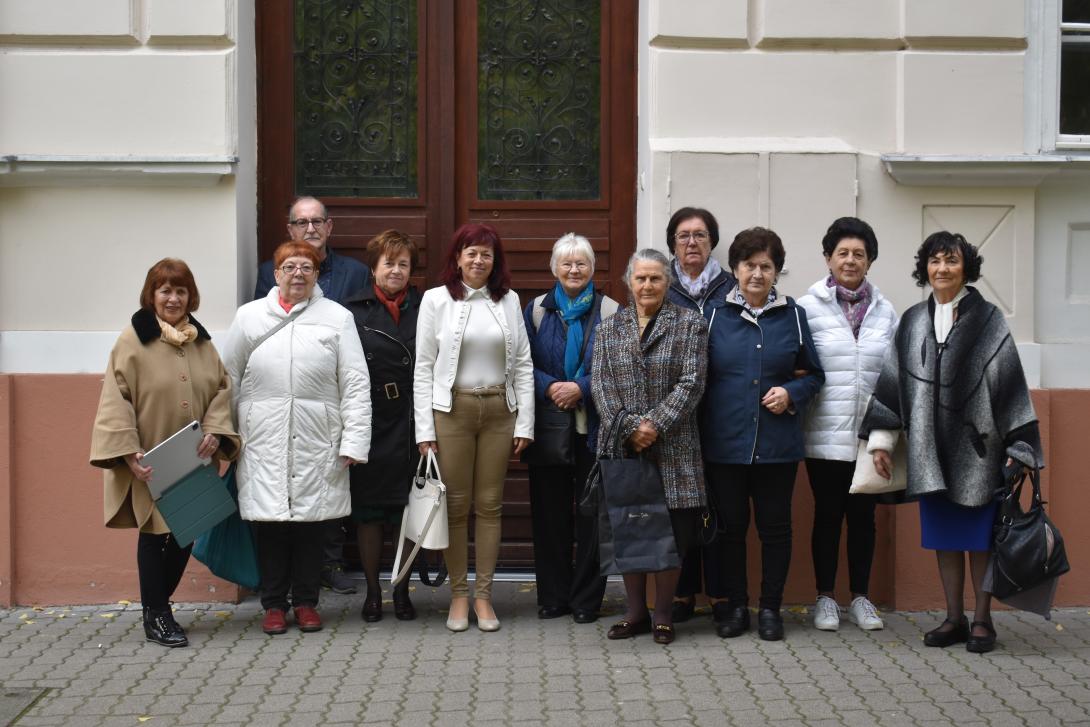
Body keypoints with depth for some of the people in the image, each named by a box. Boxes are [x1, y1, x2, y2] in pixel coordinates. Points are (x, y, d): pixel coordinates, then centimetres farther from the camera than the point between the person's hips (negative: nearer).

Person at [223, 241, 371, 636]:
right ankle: (274, 604, 14)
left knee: (310, 520, 4)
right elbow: (228, 378, 11)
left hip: (316, 441, 0)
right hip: (264, 441, 1)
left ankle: (306, 602, 18)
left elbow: (356, 383, 1)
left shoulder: (337, 317, 5)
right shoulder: (249, 316, 10)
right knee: (269, 521, 1)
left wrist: (354, 440, -6)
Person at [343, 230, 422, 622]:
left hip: (411, 424, 1)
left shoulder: (424, 309, 5)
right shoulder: (353, 311, 2)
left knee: (407, 510, 6)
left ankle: (402, 590, 19)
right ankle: (372, 591, 18)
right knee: (368, 511, 6)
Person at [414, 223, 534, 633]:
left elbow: (523, 363, 8)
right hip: (452, 410, -2)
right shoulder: (437, 300, 0)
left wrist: (525, 422, 2)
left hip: (499, 411, 2)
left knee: (490, 505, 5)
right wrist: (425, 428, -6)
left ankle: (483, 595, 13)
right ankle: (458, 594, 12)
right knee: (456, 505, 2)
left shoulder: (508, 300, 8)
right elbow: (423, 367, 0)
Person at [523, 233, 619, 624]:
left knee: (591, 511, 1)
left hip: (594, 426, -1)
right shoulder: (538, 309, 8)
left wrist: (582, 388, -14)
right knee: (549, 511, 5)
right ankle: (553, 596, 15)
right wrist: (550, 388, -12)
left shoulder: (609, 311, 3)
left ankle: (587, 599, 10)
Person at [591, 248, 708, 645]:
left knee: (670, 533, -1)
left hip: (672, 447, -2)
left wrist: (655, 425, -14)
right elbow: (601, 385, 2)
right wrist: (628, 429, -11)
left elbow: (691, 384, -5)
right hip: (621, 445, 2)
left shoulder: (690, 324, 3)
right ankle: (636, 613, 17)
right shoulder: (609, 328, 11)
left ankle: (664, 615, 12)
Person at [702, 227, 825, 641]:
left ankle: (770, 607, 17)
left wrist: (791, 393, -8)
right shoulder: (715, 316, 5)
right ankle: (734, 606, 18)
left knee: (775, 526, 6)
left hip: (777, 444, 1)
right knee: (730, 526, 6)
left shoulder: (793, 316, 7)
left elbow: (814, 374, 12)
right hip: (724, 442, 0)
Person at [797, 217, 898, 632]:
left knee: (863, 516, 10)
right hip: (825, 436, -2)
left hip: (870, 436, 3)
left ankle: (860, 598, 21)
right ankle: (825, 598, 17)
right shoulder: (809, 307, -2)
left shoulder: (884, 311, 7)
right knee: (827, 515, 6)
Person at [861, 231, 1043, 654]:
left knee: (979, 537, 2)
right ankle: (954, 619, 16)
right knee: (944, 537, 8)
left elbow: (1009, 382, -6)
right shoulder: (913, 322, 8)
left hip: (976, 448, -4)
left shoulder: (987, 319, -3)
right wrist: (880, 439, 4)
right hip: (931, 452, 4)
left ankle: (982, 620, 11)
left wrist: (1017, 446, -11)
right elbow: (893, 381, 9)